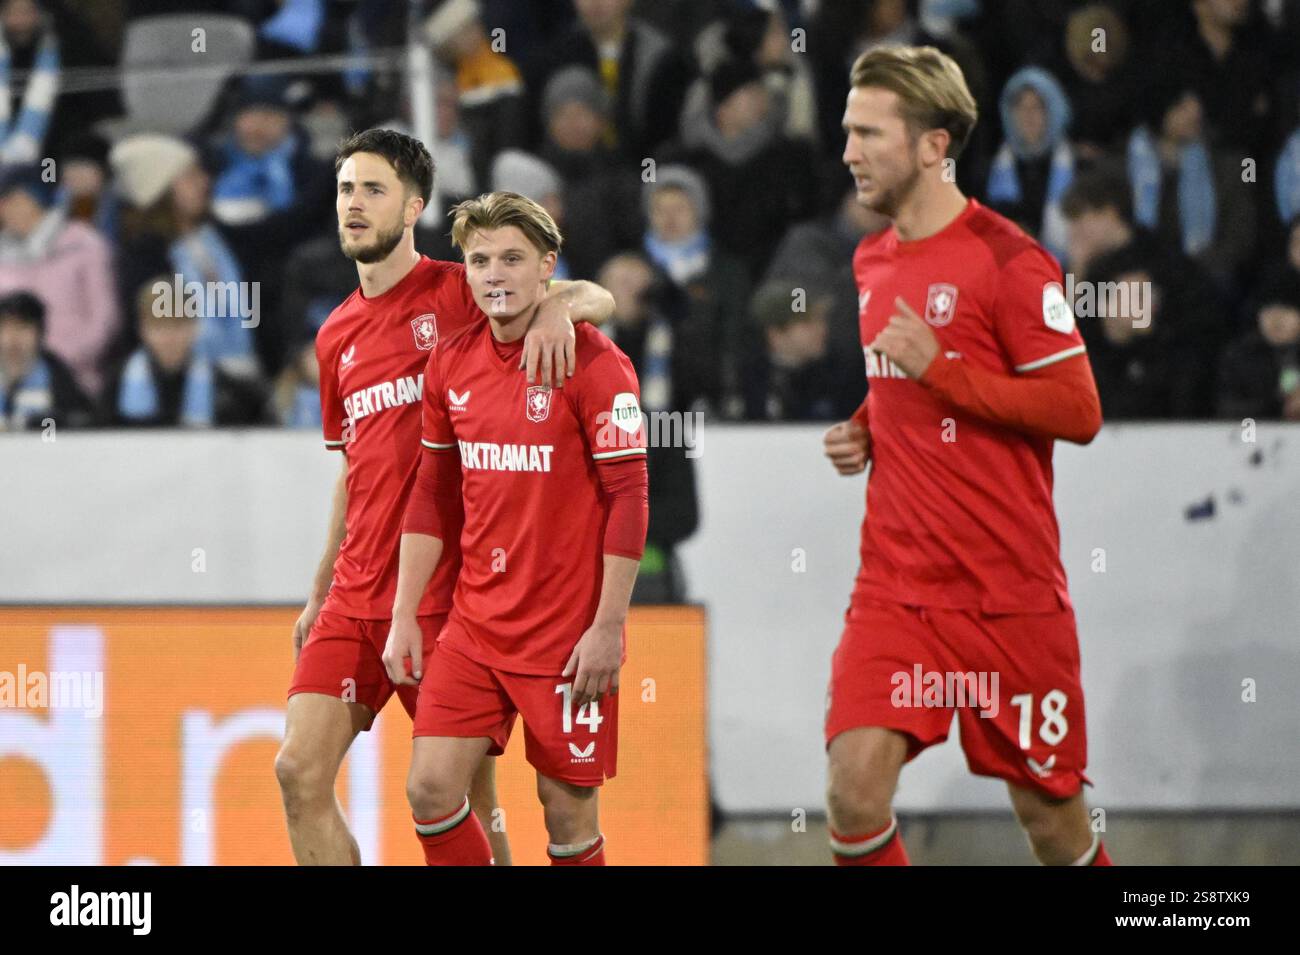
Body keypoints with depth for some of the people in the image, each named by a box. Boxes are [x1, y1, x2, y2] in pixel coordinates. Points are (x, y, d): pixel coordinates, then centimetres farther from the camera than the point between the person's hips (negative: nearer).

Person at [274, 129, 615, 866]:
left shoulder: (459, 294, -3)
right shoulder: (337, 336, 16)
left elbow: (598, 298, -11)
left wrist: (558, 306, -34)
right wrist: (319, 594, 23)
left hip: (446, 596, -6)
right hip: (356, 598, 6)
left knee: (460, 793, -2)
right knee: (301, 771, -4)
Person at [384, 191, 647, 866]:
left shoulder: (593, 362, -11)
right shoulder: (450, 365, 6)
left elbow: (628, 498, -12)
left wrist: (609, 627, -15)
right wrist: (404, 617, 8)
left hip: (569, 634, -5)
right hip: (474, 626, 5)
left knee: (568, 810, -1)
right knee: (430, 789, -5)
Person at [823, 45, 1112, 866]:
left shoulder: (1008, 259, -11)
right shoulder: (873, 262, 12)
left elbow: (1078, 411, -15)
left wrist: (938, 367, -20)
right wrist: (863, 429, 7)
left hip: (1008, 591, -5)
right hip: (896, 584, 5)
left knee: (1050, 810, 4)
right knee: (855, 789, -13)